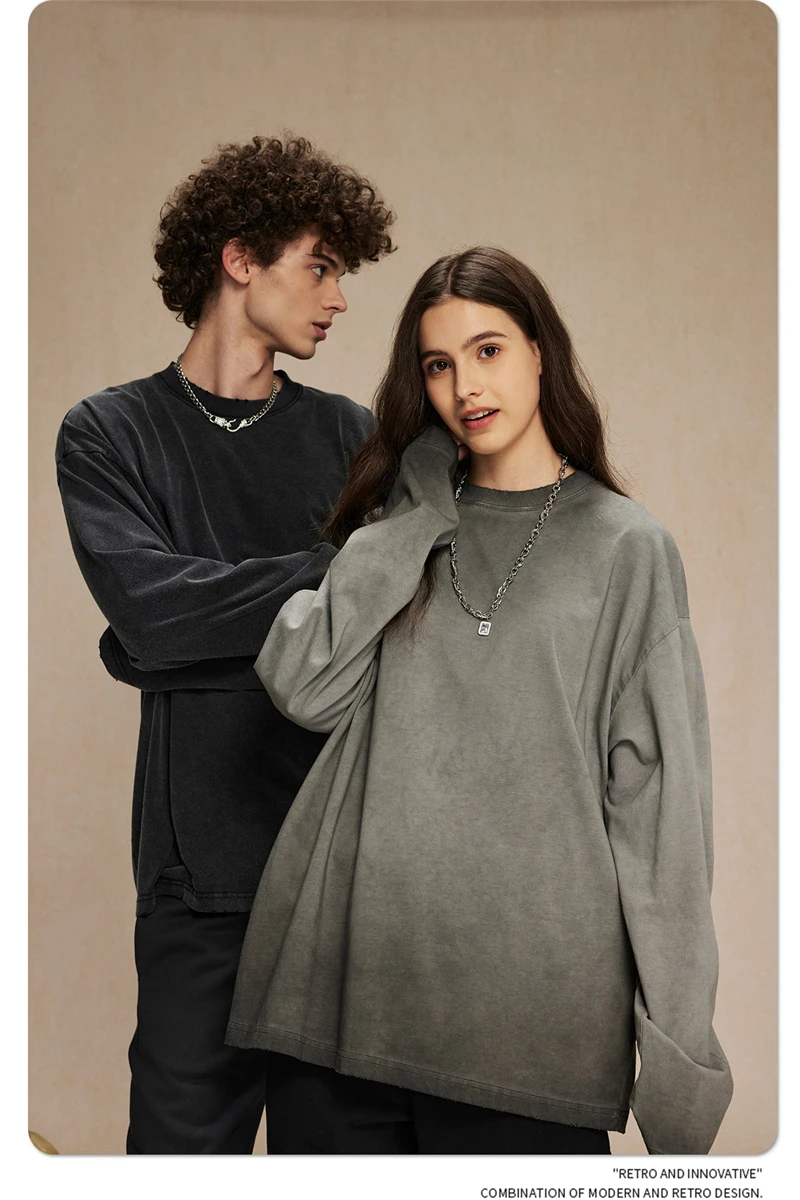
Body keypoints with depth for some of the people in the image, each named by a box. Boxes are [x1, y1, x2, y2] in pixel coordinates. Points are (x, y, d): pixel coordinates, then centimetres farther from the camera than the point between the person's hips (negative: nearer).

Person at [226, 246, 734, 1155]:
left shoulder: (626, 548, 3)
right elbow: (303, 688, -3)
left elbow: (657, 791, -1)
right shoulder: (400, 527, 13)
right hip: (344, 972, 3)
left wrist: (678, 1026, -5)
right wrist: (419, 513, -3)